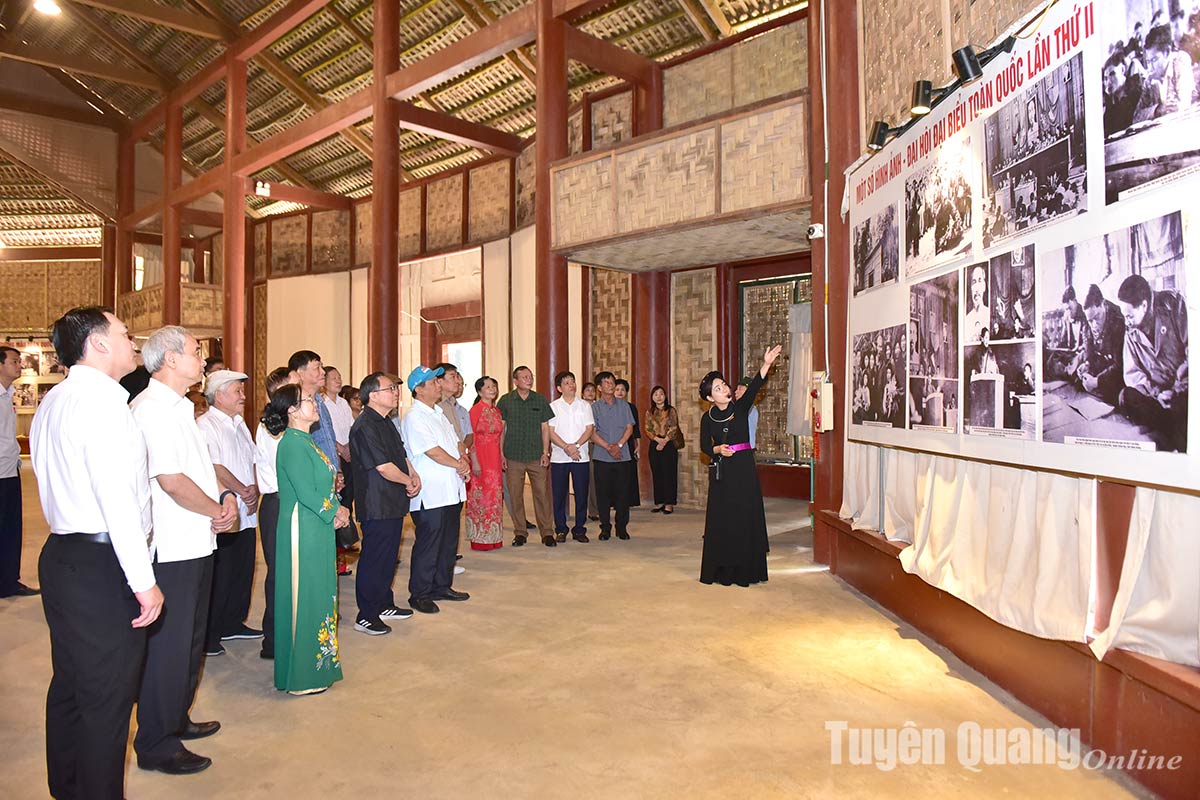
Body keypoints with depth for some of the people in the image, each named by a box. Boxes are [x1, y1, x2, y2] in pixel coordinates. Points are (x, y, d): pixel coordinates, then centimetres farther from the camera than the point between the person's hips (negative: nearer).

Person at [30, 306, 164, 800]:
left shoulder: (52, 403, 13)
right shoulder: (100, 402, -17)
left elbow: (57, 481, 17)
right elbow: (118, 500, -23)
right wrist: (144, 581, -20)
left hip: (62, 555, 10)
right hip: (101, 567, -10)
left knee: (70, 685, 22)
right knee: (107, 697, 1)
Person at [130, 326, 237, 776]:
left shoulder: (179, 408, 15)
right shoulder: (153, 408, -18)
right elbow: (172, 481, -24)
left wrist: (225, 497, -1)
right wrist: (219, 511, -10)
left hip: (195, 545, 10)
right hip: (171, 550, -10)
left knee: (190, 640, 21)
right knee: (168, 646, 2)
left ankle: (176, 720, 38)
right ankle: (156, 745, 16)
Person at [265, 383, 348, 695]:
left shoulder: (305, 441, 13)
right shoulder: (293, 444, -17)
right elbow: (306, 493, -22)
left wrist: (337, 509, -2)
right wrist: (337, 512, -9)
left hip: (317, 530, 9)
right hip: (303, 531, -9)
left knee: (317, 596, 17)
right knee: (304, 598, 0)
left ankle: (315, 664, 29)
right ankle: (302, 676, 12)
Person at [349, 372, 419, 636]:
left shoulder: (386, 422, 13)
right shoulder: (365, 426, -19)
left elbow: (401, 453, 19)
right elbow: (383, 467, -22)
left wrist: (414, 474, 1)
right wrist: (408, 481, -7)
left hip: (394, 503, 10)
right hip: (376, 506, -10)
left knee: (389, 557, 19)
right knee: (373, 560, 0)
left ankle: (385, 605, 32)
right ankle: (366, 617, 11)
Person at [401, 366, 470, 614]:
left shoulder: (439, 413, 16)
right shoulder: (414, 417, -13)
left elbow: (454, 443, 17)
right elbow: (432, 451, -18)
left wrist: (463, 461, -3)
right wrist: (459, 465, -5)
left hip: (452, 491, 9)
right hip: (431, 495, -9)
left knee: (449, 542, 16)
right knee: (428, 545, 0)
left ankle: (442, 586, 30)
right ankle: (419, 595, 12)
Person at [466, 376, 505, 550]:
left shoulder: (497, 411, 13)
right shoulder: (476, 410, -9)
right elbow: (470, 438, -13)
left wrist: (502, 458, 13)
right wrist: (474, 462, -17)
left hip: (495, 459, 7)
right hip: (480, 458, -7)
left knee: (495, 496, 9)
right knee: (480, 496, -2)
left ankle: (493, 537, 17)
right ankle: (479, 539, 5)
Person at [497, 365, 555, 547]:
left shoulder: (540, 400, 7)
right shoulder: (505, 401, 4)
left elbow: (545, 428, 8)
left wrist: (545, 452, 0)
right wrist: (501, 454, -1)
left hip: (537, 456, 0)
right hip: (513, 457, 0)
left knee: (542, 493, -1)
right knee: (515, 496, 4)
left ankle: (546, 532, 9)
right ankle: (520, 533, 16)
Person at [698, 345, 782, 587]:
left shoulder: (740, 408, 0)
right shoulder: (708, 418, 2)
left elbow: (753, 388, -16)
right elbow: (705, 446, 4)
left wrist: (766, 365, -30)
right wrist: (718, 450, -17)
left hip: (744, 469, 0)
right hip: (722, 473, 0)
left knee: (746, 519, 1)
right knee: (721, 522, 3)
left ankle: (744, 570, 10)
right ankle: (721, 571, 13)